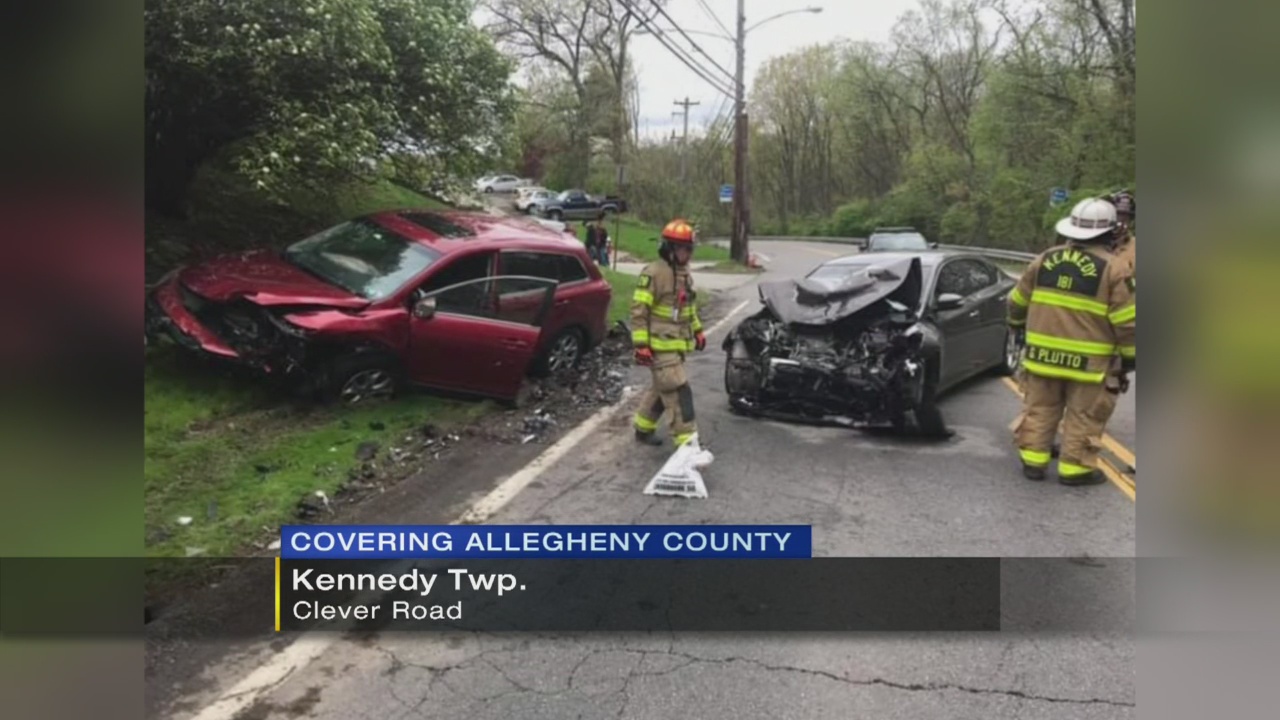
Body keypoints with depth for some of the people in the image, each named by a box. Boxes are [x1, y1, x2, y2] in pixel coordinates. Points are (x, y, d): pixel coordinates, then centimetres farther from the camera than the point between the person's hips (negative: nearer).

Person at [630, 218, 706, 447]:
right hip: (661, 346, -9)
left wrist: (698, 331, 22)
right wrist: (641, 345, -20)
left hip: (678, 345, 9)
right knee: (679, 393, -11)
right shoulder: (653, 273, -16)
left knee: (662, 389, 18)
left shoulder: (684, 273, 13)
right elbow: (639, 311, -17)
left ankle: (643, 428, 34)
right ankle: (687, 442, -8)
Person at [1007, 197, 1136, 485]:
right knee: (1083, 418, 7)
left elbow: (1017, 301, 15)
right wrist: (1130, 355, 0)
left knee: (1039, 410, 14)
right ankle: (1075, 468, 11)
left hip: (1042, 354, 4)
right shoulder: (1114, 268, -8)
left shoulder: (1046, 259, 5)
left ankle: (1032, 460, 17)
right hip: (1088, 360, -4)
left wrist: (1019, 325, 33)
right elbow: (1127, 321, -10)